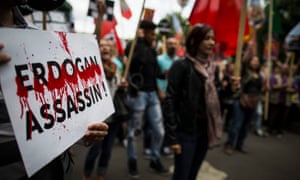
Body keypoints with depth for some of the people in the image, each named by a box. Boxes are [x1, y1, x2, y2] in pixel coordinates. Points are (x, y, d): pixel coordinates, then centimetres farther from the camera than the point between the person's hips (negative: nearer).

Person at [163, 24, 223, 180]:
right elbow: (170, 101, -15)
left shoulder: (211, 67, 9)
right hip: (186, 131, -6)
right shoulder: (181, 66, -12)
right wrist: (172, 137, -17)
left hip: (204, 131, 6)